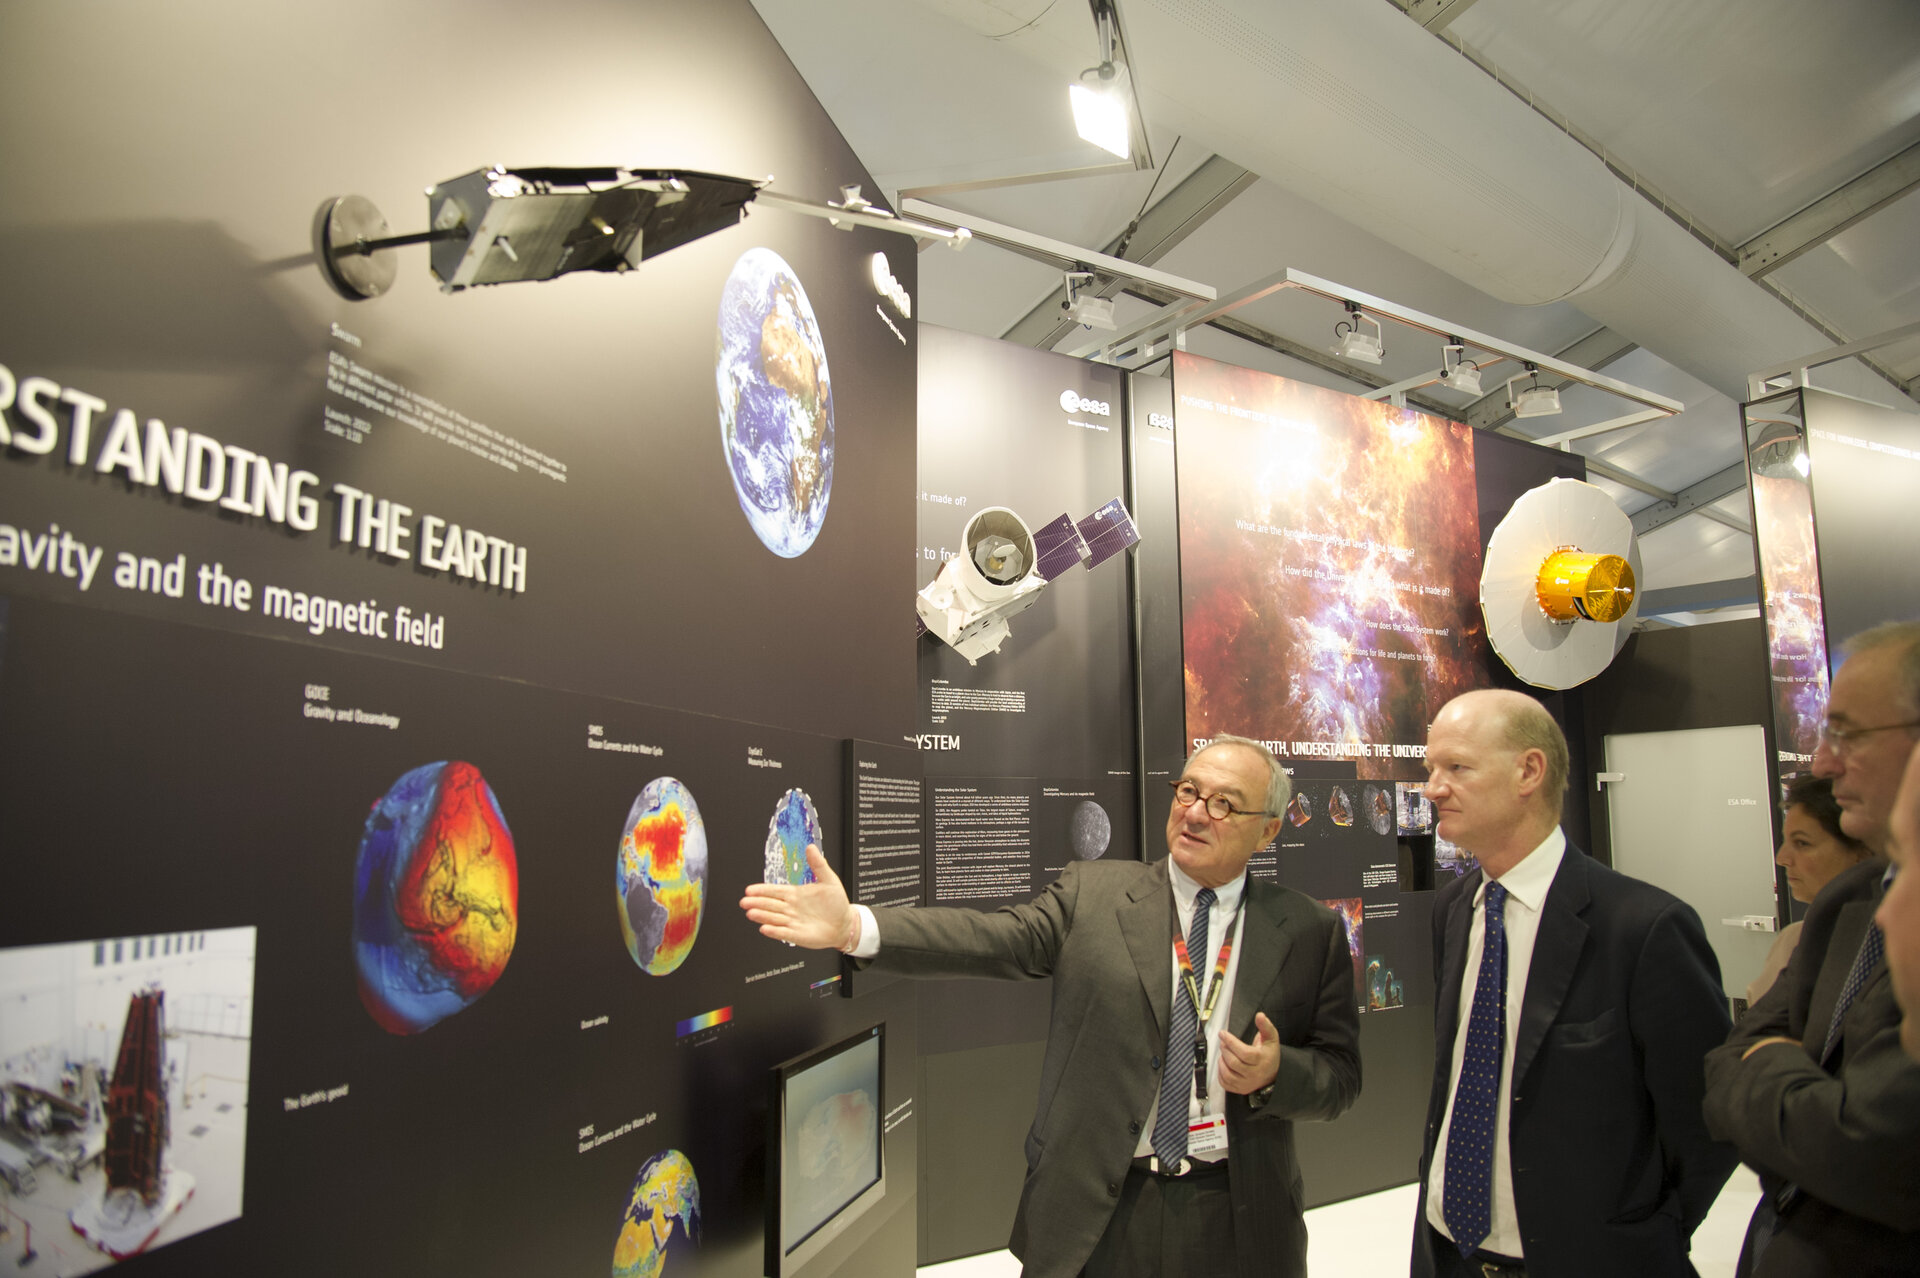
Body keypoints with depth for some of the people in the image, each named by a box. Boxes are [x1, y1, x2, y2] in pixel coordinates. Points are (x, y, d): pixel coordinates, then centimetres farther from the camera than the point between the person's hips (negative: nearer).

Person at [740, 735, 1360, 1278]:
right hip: (1093, 1212, 0)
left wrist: (1275, 1074, -19)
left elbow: (1340, 1074, 4)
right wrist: (855, 927, -29)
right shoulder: (1092, 892, -2)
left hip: (1235, 1220, 1)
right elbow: (1000, 938, -16)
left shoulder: (1310, 931, 0)